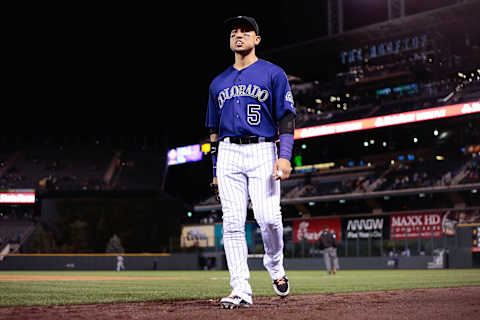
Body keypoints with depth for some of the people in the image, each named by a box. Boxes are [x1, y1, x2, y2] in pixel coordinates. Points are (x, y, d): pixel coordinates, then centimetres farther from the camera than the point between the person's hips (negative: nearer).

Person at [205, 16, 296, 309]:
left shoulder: (273, 74, 7)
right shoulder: (219, 83, 20)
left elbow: (287, 118, 0)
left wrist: (285, 156, -14)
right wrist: (215, 171, 15)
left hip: (262, 152, -3)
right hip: (229, 154, 4)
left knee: (268, 217, -16)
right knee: (233, 222, -6)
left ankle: (274, 265, 14)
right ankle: (241, 290, -4)